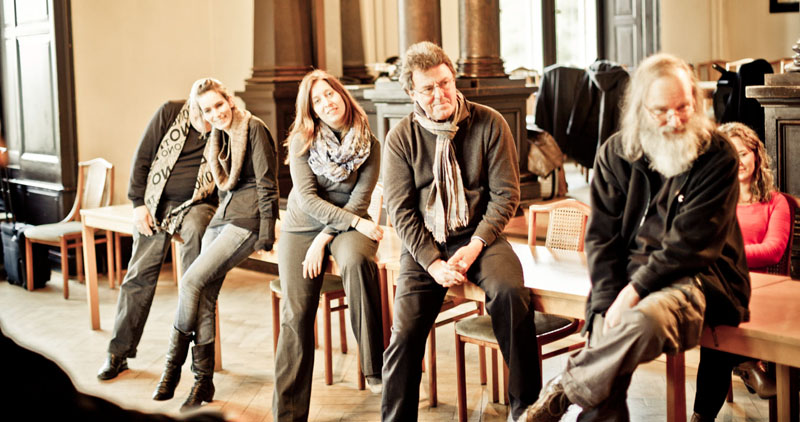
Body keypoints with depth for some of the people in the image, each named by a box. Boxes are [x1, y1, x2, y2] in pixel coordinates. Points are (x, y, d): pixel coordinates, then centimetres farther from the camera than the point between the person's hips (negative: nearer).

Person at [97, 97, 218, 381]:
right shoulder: (170, 113, -5)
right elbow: (142, 158, 0)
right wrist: (138, 203, -4)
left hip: (196, 204, -1)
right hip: (156, 205, 2)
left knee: (196, 230, -36)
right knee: (140, 273, -4)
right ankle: (119, 352, 8)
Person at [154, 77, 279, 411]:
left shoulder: (253, 128, -8)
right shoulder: (217, 138, 17)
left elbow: (267, 183, -12)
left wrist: (266, 234, -16)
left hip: (248, 219, -8)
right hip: (222, 217, 8)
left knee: (192, 280, -18)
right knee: (205, 296, -3)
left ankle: (174, 365, -5)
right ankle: (203, 381, 3)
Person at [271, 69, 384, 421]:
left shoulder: (368, 145, -2)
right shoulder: (302, 141, -3)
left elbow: (359, 200, -7)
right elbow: (307, 197, -11)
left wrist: (324, 239, -16)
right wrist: (357, 223, -18)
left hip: (349, 224, -1)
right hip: (301, 226, 1)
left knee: (356, 260, -37)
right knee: (296, 314, -14)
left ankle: (375, 368, -31)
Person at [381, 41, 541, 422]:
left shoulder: (489, 124, -2)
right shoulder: (401, 138, 0)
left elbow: (506, 193, -2)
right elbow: (400, 210, -1)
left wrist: (475, 246, -13)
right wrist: (432, 262, -13)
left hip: (478, 236, -1)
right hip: (424, 244, 1)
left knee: (510, 291, -29)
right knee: (405, 330, -16)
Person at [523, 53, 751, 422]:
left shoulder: (718, 156, -5)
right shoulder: (615, 154, 6)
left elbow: (690, 244, -12)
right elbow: (601, 237, 5)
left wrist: (634, 292, -18)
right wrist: (608, 304, -9)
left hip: (697, 277, -3)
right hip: (627, 278, 3)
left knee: (645, 320, -36)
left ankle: (561, 392, -17)